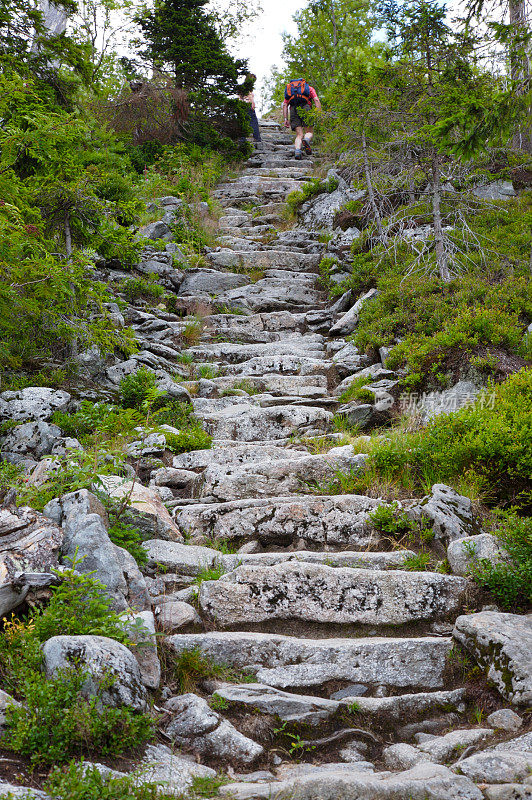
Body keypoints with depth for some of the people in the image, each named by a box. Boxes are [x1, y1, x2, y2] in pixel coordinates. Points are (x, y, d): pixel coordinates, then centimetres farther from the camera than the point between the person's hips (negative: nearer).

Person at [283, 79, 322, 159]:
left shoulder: (289, 88, 33)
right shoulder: (310, 88, 26)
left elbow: (285, 105, 17)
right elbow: (316, 100, 8)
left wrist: (285, 119, 11)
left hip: (293, 109, 2)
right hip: (305, 106, -2)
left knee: (299, 134, 1)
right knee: (309, 132, 4)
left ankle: (297, 151, -26)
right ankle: (306, 140, -31)